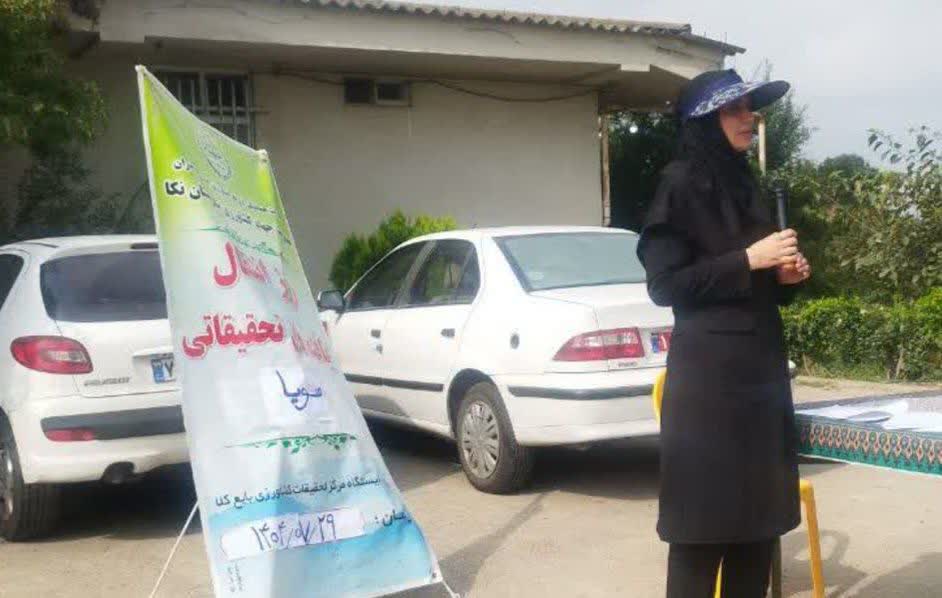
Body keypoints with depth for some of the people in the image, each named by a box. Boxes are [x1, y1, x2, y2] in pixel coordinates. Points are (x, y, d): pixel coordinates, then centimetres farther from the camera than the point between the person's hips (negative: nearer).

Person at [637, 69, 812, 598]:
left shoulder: (744, 184, 16)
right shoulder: (680, 185, -7)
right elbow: (665, 284, -13)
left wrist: (785, 275, 4)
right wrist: (747, 260, -15)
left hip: (761, 367, 8)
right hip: (708, 374, -8)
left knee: (760, 512, 10)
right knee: (704, 516, -4)